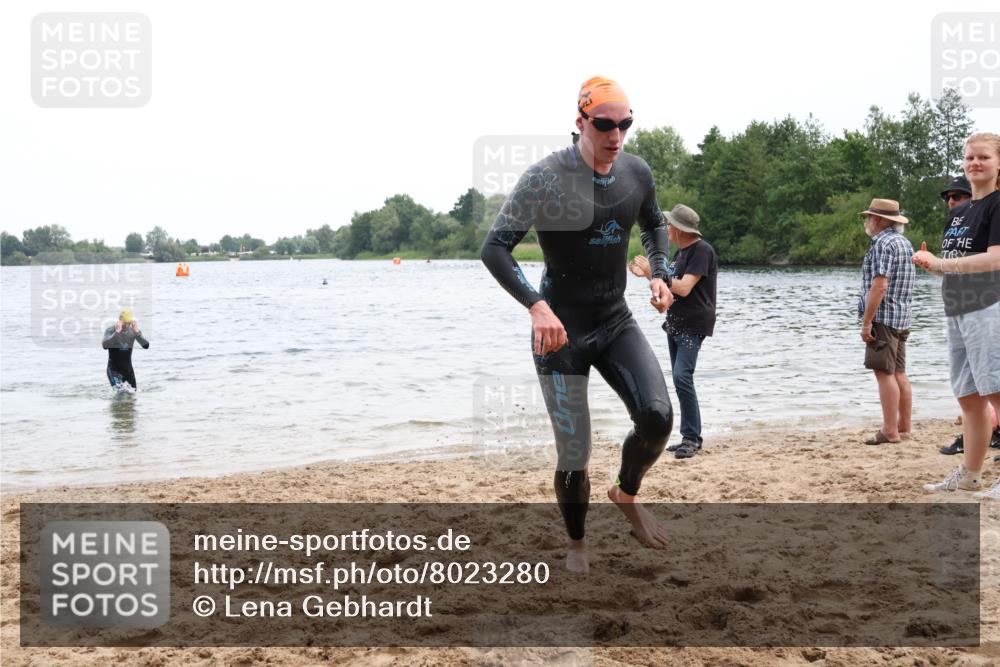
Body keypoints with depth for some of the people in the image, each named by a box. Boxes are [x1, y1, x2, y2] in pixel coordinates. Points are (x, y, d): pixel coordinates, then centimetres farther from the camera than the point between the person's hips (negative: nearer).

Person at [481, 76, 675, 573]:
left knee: (657, 417, -17)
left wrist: (661, 274, 4)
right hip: (561, 330, -4)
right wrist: (537, 306, -31)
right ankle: (576, 546, 25)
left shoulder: (637, 172, 0)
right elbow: (494, 248, -19)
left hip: (616, 324, 4)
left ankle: (626, 494, 15)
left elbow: (654, 225, 22)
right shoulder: (545, 177, -17)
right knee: (574, 458, -2)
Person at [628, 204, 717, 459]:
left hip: (693, 326, -10)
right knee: (679, 378, 9)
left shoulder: (702, 250, -15)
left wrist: (652, 272, -16)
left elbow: (684, 288, -22)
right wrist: (647, 274, 13)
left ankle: (692, 437, -15)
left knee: (681, 376, -20)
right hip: (675, 323, 10)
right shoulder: (682, 251, 15)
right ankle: (690, 437, 14)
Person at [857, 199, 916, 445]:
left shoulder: (883, 244, -15)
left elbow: (879, 287, -22)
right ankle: (904, 427, 15)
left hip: (883, 318, -10)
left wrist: (866, 322, -19)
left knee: (884, 373, -9)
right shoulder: (904, 242, 17)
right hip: (902, 319, 10)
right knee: (899, 373, 12)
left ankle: (890, 431, -11)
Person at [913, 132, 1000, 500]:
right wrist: (931, 264, 1)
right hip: (957, 313, 8)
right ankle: (969, 473, 19)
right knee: (969, 397, 12)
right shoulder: (957, 212, 19)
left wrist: (939, 262, -18)